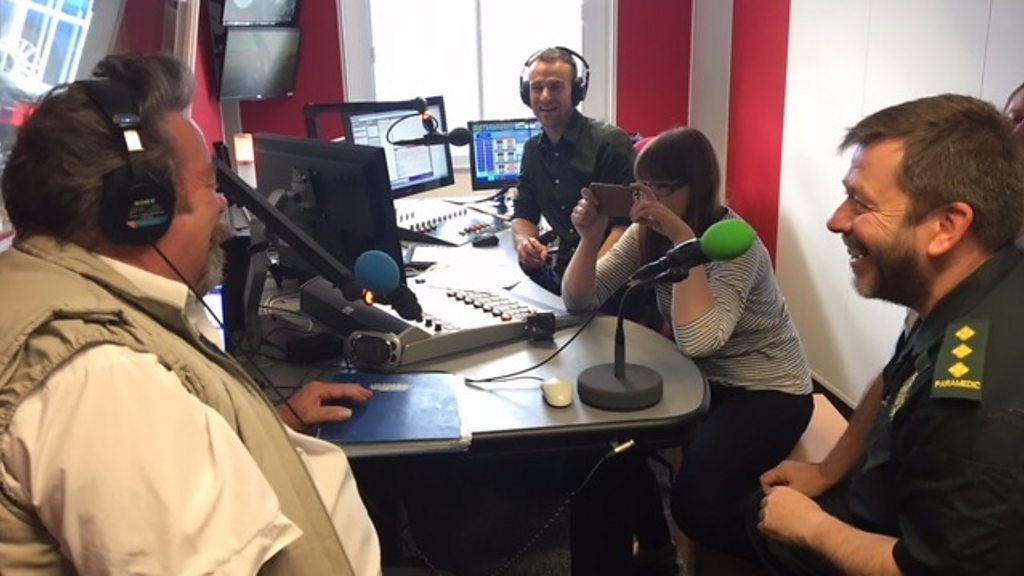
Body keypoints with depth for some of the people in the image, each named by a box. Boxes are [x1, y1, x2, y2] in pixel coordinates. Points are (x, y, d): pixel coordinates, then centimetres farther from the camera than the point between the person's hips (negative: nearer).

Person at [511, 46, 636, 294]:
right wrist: (524, 242, -7)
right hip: (561, 268, 6)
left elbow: (629, 221, -15)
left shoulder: (610, 142, -11)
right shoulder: (533, 149, 12)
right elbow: (524, 214, 16)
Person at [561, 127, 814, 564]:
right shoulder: (646, 233, -5)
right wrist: (591, 236, -23)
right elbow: (580, 300, -6)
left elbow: (697, 340, -39)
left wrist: (685, 240, -39)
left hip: (768, 392, -7)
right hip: (702, 377, 7)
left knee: (695, 504, -23)